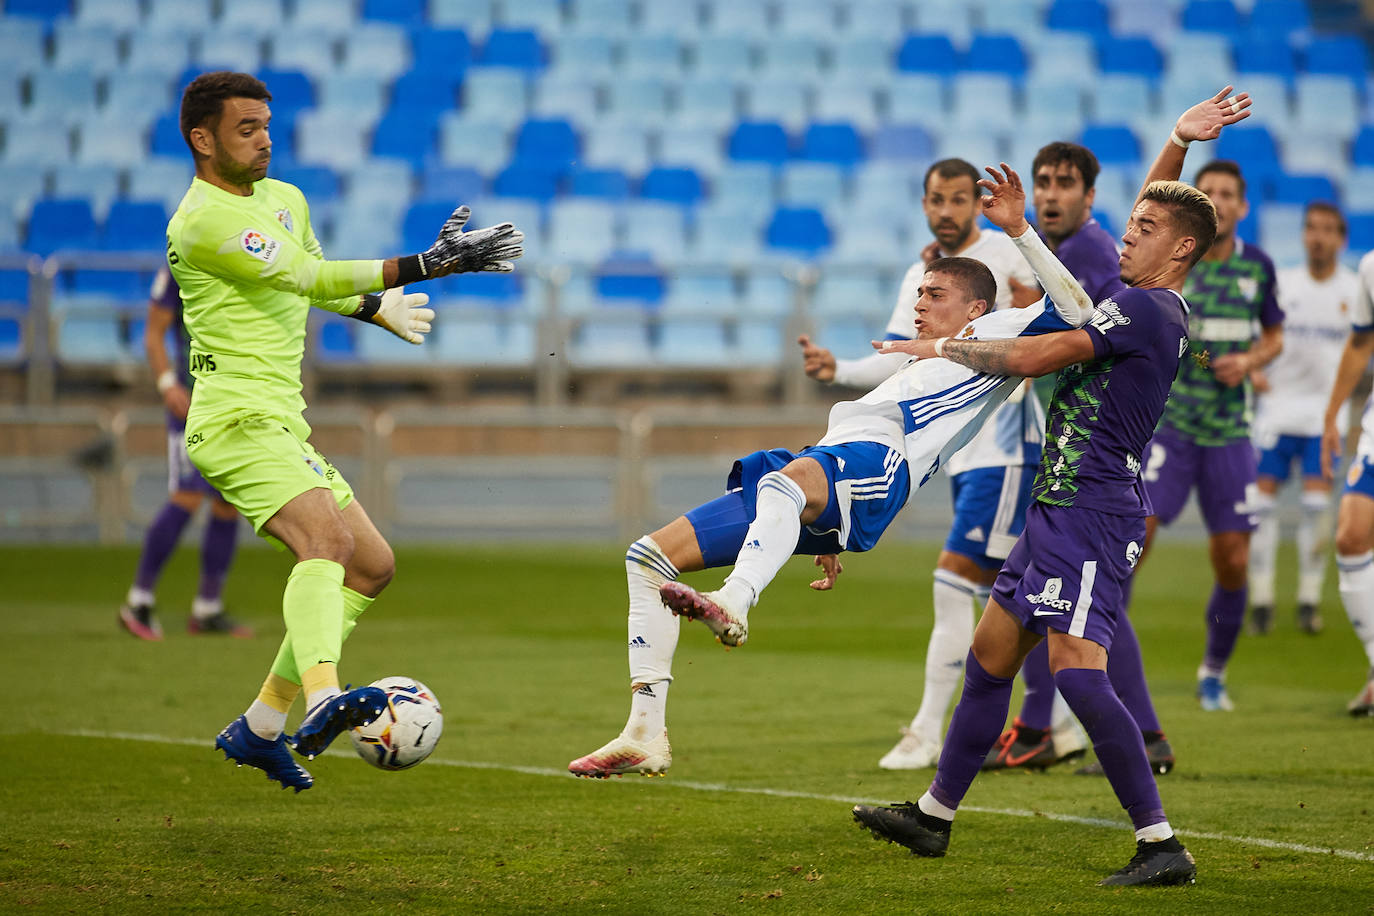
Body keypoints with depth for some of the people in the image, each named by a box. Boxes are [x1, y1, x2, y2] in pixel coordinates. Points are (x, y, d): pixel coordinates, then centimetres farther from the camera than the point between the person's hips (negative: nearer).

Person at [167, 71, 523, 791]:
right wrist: (425, 265, -28)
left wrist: (384, 310, 38)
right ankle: (322, 702, -52)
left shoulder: (285, 200, 17)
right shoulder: (204, 222, -14)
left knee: (372, 566, 10)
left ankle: (260, 727, 13)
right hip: (236, 420, -10)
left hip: (283, 427, 10)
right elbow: (309, 276, -24)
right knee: (326, 537, -31)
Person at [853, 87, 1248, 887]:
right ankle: (935, 815, 27)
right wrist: (1179, 141, 24)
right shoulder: (1152, 304, 15)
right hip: (1060, 511, 11)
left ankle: (1161, 843, -19)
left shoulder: (1145, 309, -13)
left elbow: (1036, 357, -14)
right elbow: (1153, 206, 34)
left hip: (1093, 515, -11)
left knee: (1077, 669, -20)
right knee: (991, 657, 16)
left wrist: (942, 349, 0)